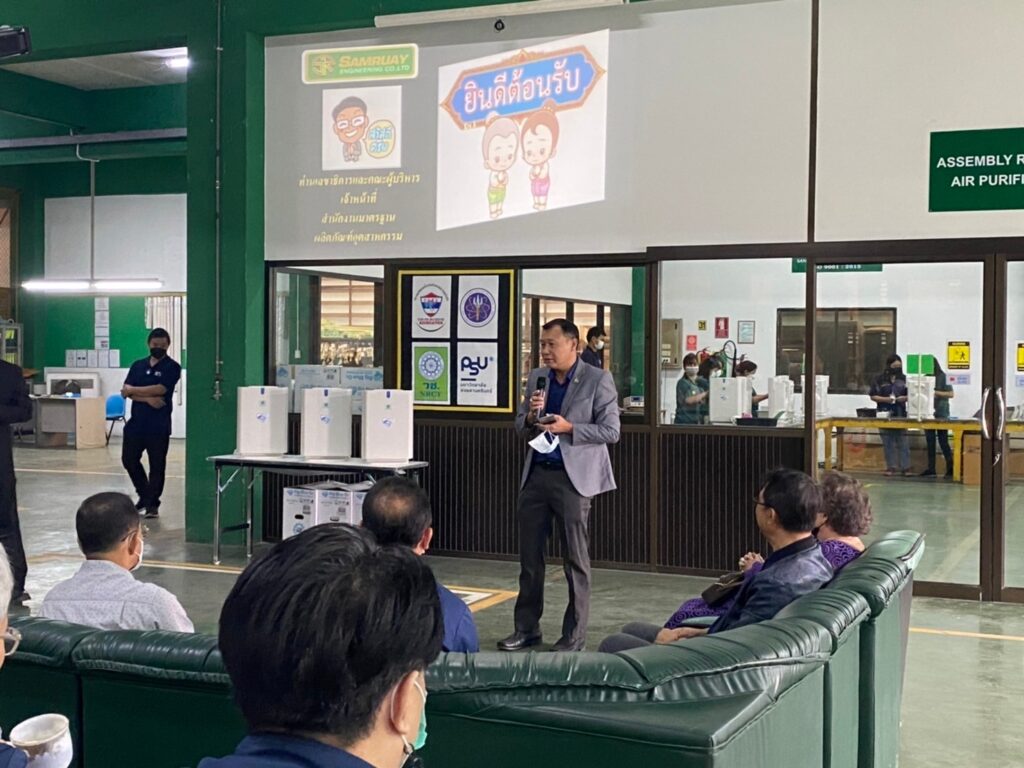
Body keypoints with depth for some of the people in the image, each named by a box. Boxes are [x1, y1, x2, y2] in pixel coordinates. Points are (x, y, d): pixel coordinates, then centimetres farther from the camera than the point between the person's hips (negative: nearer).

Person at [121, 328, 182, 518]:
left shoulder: (172, 367, -3)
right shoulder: (138, 365, 10)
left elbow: (159, 389, -16)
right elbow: (126, 392, -1)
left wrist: (133, 390, -6)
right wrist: (147, 399, -17)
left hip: (158, 426, -5)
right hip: (136, 423, 5)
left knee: (157, 465, 1)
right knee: (129, 459, 11)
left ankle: (152, 503, 11)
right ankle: (145, 494, 30)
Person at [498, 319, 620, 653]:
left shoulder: (598, 380, -6)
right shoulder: (536, 378, 9)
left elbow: (611, 431, -9)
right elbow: (520, 427, 14)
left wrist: (568, 428, -19)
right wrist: (531, 416, -8)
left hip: (573, 476, -5)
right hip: (536, 473, 5)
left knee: (574, 557, 3)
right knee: (529, 554, 10)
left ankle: (574, 635, 12)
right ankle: (526, 627, 22)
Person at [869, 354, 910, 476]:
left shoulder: (904, 379, 8)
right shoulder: (879, 379, 2)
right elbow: (873, 396, 2)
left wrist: (905, 398, -10)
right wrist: (885, 399, -13)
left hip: (901, 415, 1)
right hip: (885, 415, -1)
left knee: (903, 442, 0)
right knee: (888, 443, 4)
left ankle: (905, 467, 3)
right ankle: (891, 467, 10)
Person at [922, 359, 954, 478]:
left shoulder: (943, 377, -4)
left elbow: (951, 394, -5)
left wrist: (937, 393, -16)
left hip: (941, 414, -5)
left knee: (943, 441, -2)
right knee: (930, 441, 5)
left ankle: (950, 468, 6)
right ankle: (931, 469, 8)